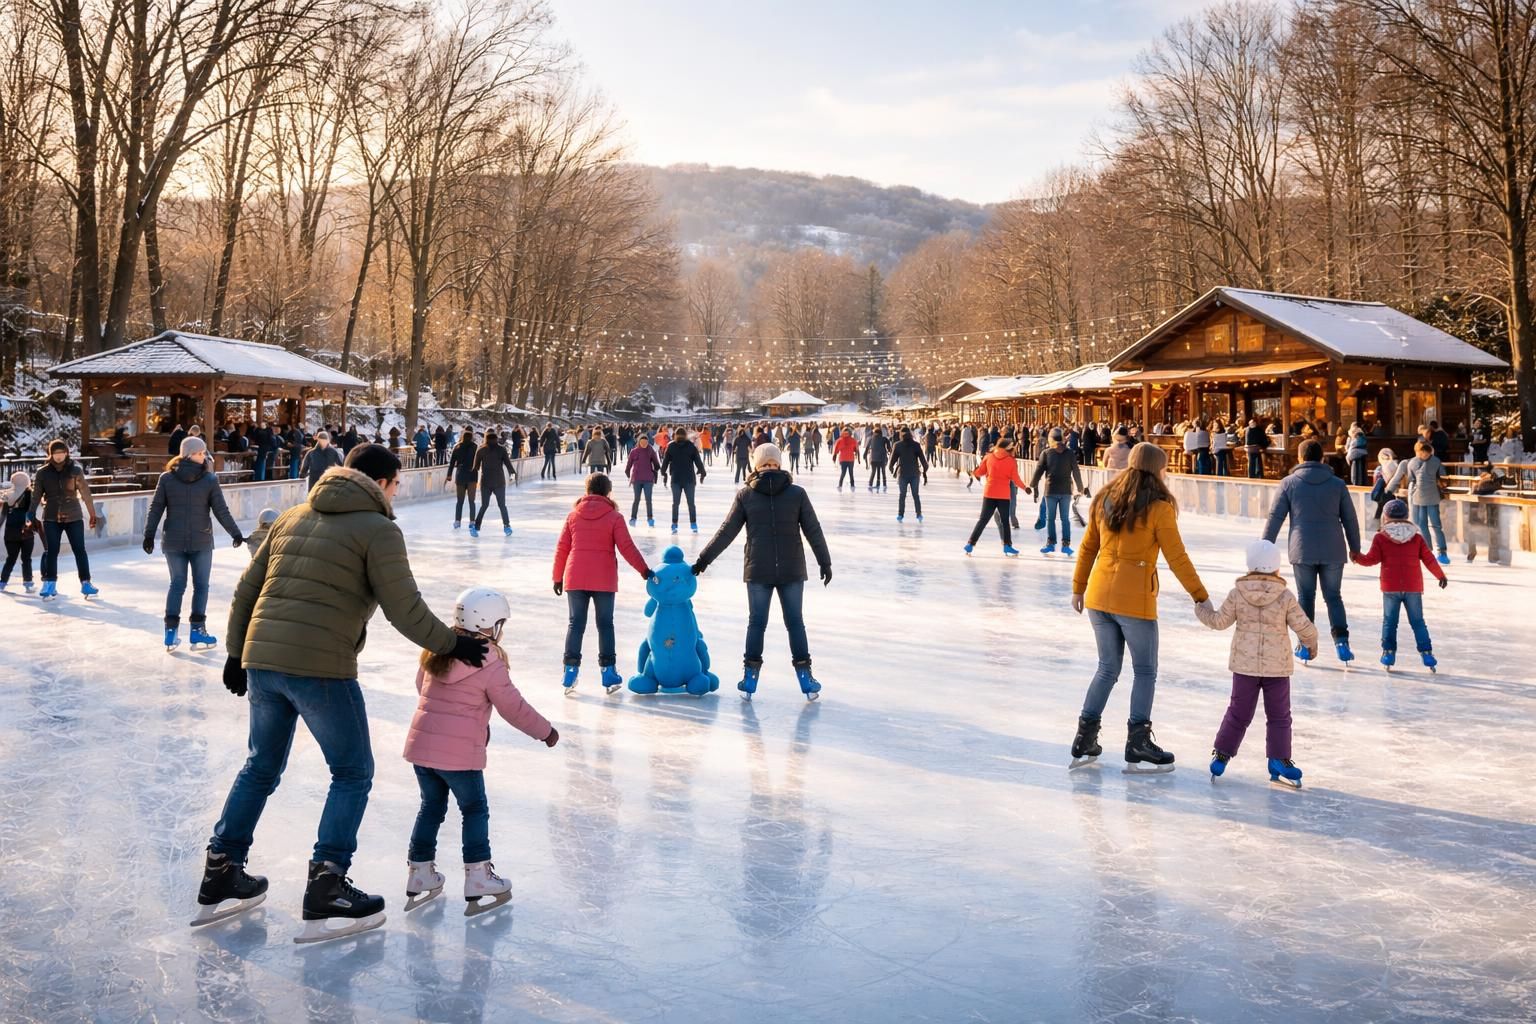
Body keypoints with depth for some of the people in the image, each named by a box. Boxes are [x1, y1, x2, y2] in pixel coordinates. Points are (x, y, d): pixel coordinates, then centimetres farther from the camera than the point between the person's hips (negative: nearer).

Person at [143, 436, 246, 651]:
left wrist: (149, 535, 6)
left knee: (177, 584, 12)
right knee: (201, 585, 9)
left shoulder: (166, 478, -3)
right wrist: (236, 534, 2)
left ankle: (171, 631, 9)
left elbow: (156, 509, -1)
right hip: (201, 542, -2)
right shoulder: (210, 480, -9)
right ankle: (197, 630, 8)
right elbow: (221, 511, -7)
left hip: (173, 542, 2)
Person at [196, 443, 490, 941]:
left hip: (261, 660, 7)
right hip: (321, 668, -7)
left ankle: (220, 875, 30)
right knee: (353, 773, 9)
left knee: (262, 767, 23)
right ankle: (326, 891, 8)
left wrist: (237, 652, 26)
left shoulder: (293, 517, 17)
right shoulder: (378, 530, -4)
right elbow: (406, 611, -8)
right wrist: (452, 645, 5)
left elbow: (246, 591, 18)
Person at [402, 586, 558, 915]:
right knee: (475, 810, 8)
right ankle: (478, 880, 9)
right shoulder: (490, 663, -13)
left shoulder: (436, 651, 6)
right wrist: (545, 731, 7)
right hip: (459, 753, -6)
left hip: (420, 745, 6)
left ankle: (420, 875, 25)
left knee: (431, 807, 19)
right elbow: (514, 708, -8)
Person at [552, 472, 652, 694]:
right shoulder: (614, 517, -3)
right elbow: (626, 547, -8)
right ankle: (608, 672, 9)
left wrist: (558, 577, 15)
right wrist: (644, 570, -2)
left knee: (575, 624, 8)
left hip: (575, 578, 2)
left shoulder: (574, 515, 6)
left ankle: (570, 671, 7)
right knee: (605, 624, 7)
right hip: (604, 580, -2)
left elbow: (562, 548, 7)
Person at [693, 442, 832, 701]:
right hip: (792, 570, 0)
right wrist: (825, 562, 10)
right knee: (795, 622, 10)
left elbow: (726, 532, -2)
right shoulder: (797, 493, -3)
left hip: (757, 571, 0)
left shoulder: (745, 495, -3)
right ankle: (805, 677, 11)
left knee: (756, 622, 10)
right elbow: (813, 530, 0)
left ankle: (750, 678, 12)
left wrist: (704, 559, 6)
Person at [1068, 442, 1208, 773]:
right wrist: (1201, 597, -2)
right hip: (1134, 600, -6)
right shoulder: (1158, 507, -10)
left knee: (1108, 668, 16)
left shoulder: (1105, 500, 7)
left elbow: (1087, 548, 12)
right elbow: (1177, 559, -9)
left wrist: (1078, 588, 20)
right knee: (1145, 671, 8)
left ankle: (1085, 740, 17)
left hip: (1098, 595, 6)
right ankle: (1137, 746, 10)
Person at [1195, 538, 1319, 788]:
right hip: (1277, 667, -1)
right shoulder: (1286, 597, -9)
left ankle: (1222, 753, 12)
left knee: (1238, 712, 11)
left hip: (1244, 665, 2)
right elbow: (1303, 627, -4)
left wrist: (1202, 608, 18)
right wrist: (1311, 641, 17)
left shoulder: (1237, 594, -7)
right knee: (1279, 715, 11)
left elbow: (1220, 621, 1)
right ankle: (1279, 759, 9)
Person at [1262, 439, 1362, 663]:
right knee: (1333, 596, 11)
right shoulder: (1337, 484, 2)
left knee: (1305, 596, 10)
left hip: (1302, 551, -1)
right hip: (1333, 551, 1)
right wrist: (1355, 547, 19)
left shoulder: (1289, 483, -2)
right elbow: (1350, 518, 7)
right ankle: (1341, 642, -1)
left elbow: (1275, 517, -3)